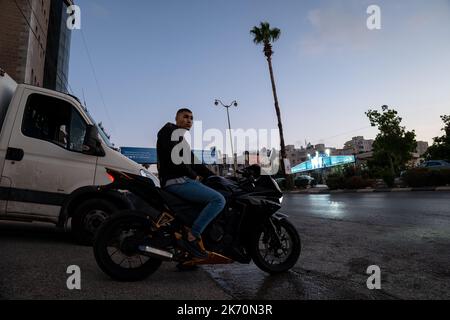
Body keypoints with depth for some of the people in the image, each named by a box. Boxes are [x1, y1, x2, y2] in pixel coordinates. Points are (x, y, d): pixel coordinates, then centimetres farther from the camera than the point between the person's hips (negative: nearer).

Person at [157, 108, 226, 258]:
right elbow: (173, 158, -16)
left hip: (182, 180, 10)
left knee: (214, 198, 22)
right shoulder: (169, 130, 0)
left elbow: (193, 162, 24)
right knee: (218, 200, -21)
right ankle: (192, 237, -20)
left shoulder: (182, 138, 29)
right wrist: (194, 175, -8)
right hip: (176, 181, -10)